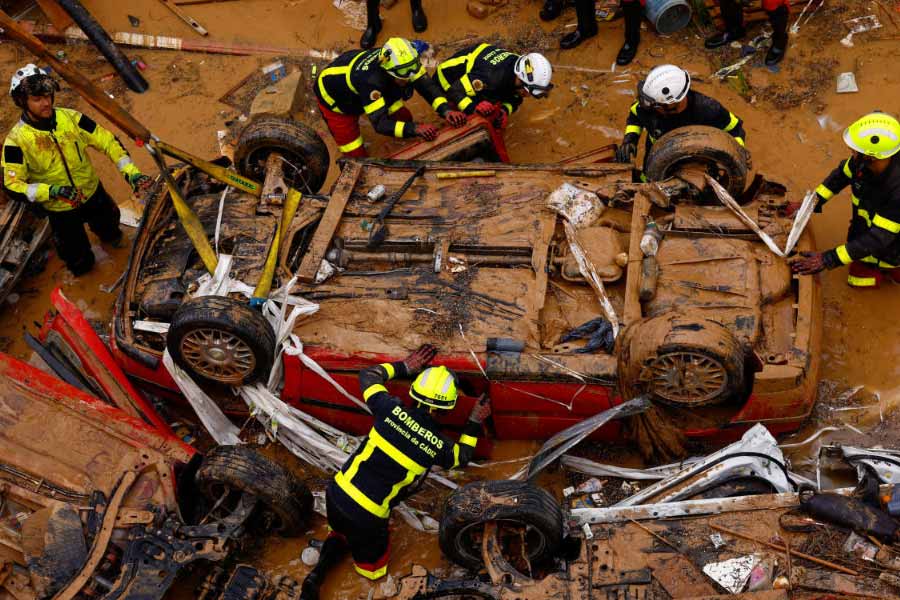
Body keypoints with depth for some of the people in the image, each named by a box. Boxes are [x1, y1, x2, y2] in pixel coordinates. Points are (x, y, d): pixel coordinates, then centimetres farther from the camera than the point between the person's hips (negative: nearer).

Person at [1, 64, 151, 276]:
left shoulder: (71, 118, -18)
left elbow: (108, 141, -12)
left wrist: (131, 172, -25)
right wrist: (52, 191, -37)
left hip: (93, 193, 3)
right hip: (60, 209, -3)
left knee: (110, 229, 32)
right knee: (81, 264, 11)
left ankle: (107, 235, 68)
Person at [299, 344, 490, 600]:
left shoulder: (392, 410, -9)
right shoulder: (439, 446, -11)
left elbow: (368, 375, 9)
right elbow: (462, 456, 15)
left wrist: (405, 366, 15)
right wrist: (475, 422, 23)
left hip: (337, 493, 4)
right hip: (368, 518, -3)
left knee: (340, 533, 36)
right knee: (374, 570, 20)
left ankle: (317, 574, 9)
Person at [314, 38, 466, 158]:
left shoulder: (402, 60, -30)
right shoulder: (370, 80, -47)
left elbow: (427, 85, -25)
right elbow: (380, 124, -47)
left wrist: (445, 110, -41)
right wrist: (415, 129, -58)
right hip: (334, 100, -6)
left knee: (405, 118, -1)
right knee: (357, 156, -5)